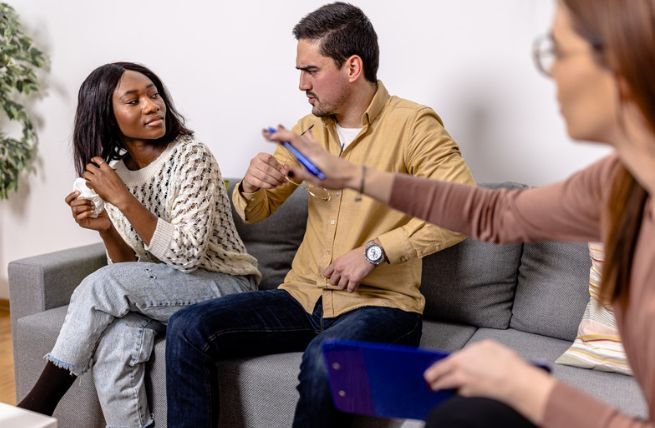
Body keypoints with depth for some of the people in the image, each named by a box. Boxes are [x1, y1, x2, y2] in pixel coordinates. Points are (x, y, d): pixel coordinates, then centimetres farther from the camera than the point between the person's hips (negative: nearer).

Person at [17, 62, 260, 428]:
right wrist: (105, 228, -15)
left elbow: (187, 255, -21)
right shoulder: (114, 171, 4)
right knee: (114, 339, -29)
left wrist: (122, 198, -24)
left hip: (227, 286, -4)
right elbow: (131, 268, 4)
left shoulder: (191, 156, -14)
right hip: (163, 294, 5)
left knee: (102, 285, -24)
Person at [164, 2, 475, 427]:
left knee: (324, 359, -37)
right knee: (187, 329, -11)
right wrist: (251, 184, -8)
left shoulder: (412, 125, -9)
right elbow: (255, 212, 16)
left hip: (381, 303, -6)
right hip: (304, 296, 6)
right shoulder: (309, 130, 10)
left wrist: (375, 251, -23)